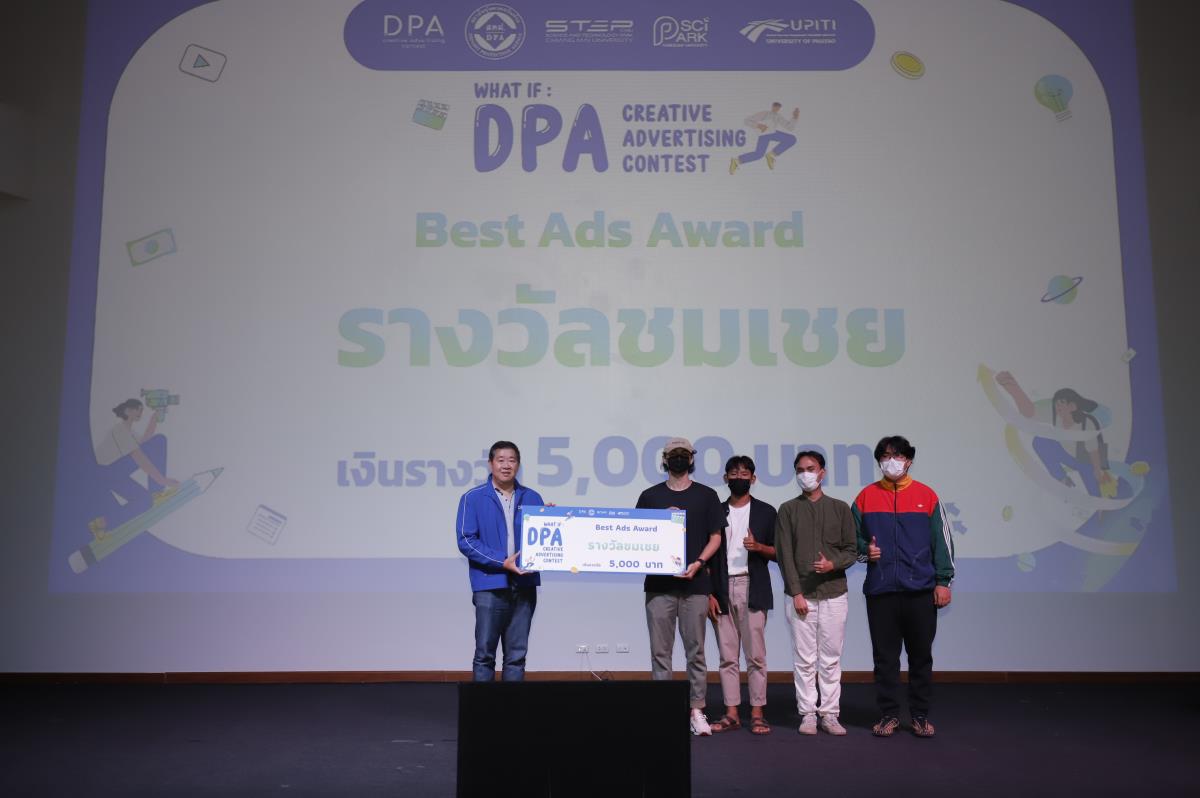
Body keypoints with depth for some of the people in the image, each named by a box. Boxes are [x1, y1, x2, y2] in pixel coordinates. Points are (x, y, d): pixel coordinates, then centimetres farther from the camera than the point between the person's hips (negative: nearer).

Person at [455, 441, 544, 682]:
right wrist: (502, 562, -16)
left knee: (517, 654, 9)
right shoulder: (473, 498, -1)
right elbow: (466, 541, -8)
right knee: (484, 654, 2)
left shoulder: (532, 498, 10)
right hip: (490, 585, -3)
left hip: (525, 585, 3)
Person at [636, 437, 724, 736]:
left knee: (695, 651, 3)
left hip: (694, 584, -1)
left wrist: (698, 563, -8)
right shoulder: (650, 496, 10)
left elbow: (715, 537, 6)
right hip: (659, 584, 1)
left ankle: (696, 710, 10)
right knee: (660, 651, 3)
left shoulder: (706, 495, 8)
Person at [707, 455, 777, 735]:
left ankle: (757, 713, 4)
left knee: (756, 654, -3)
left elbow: (777, 552, 7)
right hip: (723, 590, 2)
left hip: (752, 589, -2)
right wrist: (710, 594, 1)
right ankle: (731, 713, 9)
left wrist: (759, 547, -14)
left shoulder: (765, 512, 8)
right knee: (727, 655, 3)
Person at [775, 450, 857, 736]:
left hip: (834, 593, 1)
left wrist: (833, 564, -13)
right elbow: (785, 554, 0)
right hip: (801, 594, -1)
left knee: (831, 658, 4)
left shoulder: (840, 508, 8)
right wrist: (796, 592, -7)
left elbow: (852, 550, 7)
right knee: (805, 659, 2)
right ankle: (808, 714, 11)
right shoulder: (788, 510, 5)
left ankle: (829, 714, 13)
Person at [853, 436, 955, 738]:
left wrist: (943, 581, -1)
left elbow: (942, 540, 4)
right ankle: (889, 715, 16)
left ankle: (920, 716, 19)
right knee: (885, 656, 5)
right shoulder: (866, 496, 6)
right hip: (880, 590, 1)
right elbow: (854, 537, 14)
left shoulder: (926, 495, 4)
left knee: (921, 655, 7)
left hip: (921, 591, 0)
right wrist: (865, 549, -7)